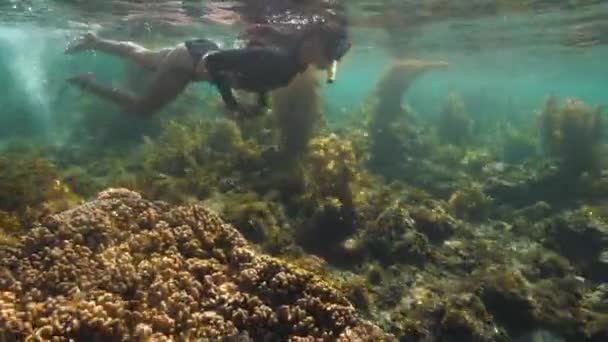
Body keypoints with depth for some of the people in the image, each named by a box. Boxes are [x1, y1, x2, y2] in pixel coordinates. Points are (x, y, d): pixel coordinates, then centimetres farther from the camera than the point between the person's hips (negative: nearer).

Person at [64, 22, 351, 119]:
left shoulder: (295, 56, -11)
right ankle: (89, 83, 23)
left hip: (201, 52, 8)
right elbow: (214, 61, -35)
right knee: (140, 108, 8)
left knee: (142, 57, 31)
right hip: (190, 60, -8)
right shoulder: (275, 60, -37)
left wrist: (262, 99, -2)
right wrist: (232, 105, -29)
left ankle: (93, 41, 50)